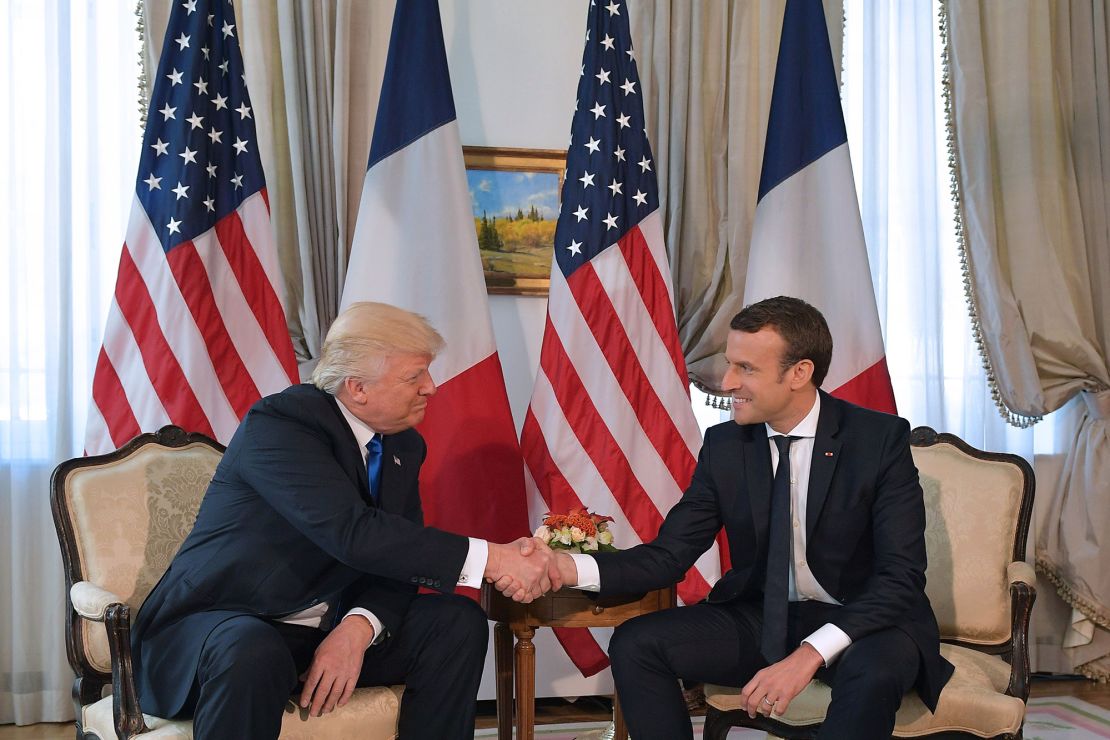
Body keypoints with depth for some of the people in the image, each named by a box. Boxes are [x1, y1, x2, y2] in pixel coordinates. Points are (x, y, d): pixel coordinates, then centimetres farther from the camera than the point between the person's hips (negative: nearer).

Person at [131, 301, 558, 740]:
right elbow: (352, 532, -32)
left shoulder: (404, 447, 5)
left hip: (330, 626, 7)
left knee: (457, 622, -12)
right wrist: (489, 557, -31)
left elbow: (396, 557, -1)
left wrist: (358, 628, -23)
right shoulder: (279, 422, -19)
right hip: (216, 624, -6)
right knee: (251, 653, -39)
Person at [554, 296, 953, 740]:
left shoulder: (881, 438, -14)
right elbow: (669, 554, -2)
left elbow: (901, 577, -19)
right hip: (760, 618, 4)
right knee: (634, 644, -16)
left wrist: (810, 654, -32)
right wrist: (568, 567, -19)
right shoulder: (723, 445, -2)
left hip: (860, 621, -4)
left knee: (877, 668, -37)